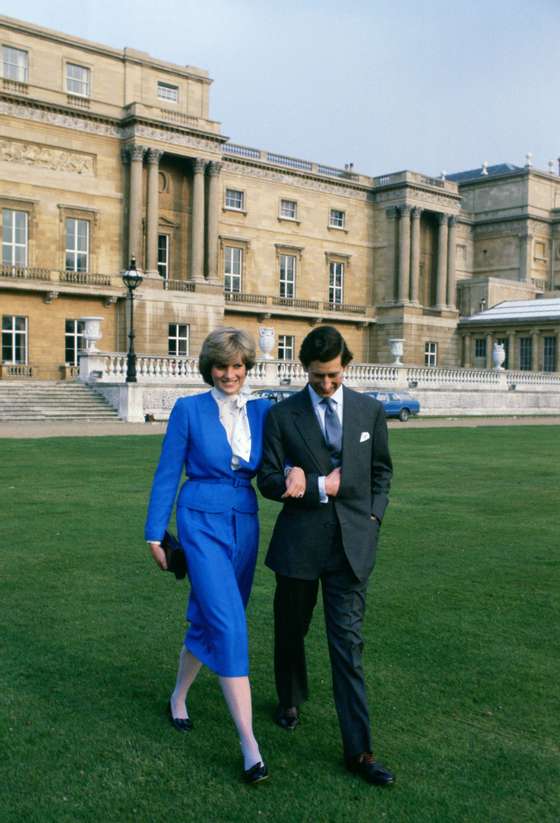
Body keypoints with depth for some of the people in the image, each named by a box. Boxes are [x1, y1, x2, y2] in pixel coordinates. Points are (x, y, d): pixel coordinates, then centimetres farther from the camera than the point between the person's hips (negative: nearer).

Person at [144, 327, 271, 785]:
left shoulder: (262, 412, 5)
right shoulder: (189, 410, -4)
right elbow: (167, 474, -1)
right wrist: (155, 534, 0)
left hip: (244, 526, 5)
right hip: (202, 524, -4)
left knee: (208, 621, 16)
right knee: (229, 626, -14)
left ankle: (179, 697, 42)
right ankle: (250, 746, -11)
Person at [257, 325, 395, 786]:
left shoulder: (370, 411, 4)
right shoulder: (283, 415, -2)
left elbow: (382, 470, 13)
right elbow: (270, 481, -4)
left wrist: (373, 515, 1)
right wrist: (324, 487, -13)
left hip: (353, 542, 0)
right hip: (299, 542, 0)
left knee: (348, 643, -1)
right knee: (291, 630, 17)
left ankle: (359, 750, 6)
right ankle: (291, 700, 46)